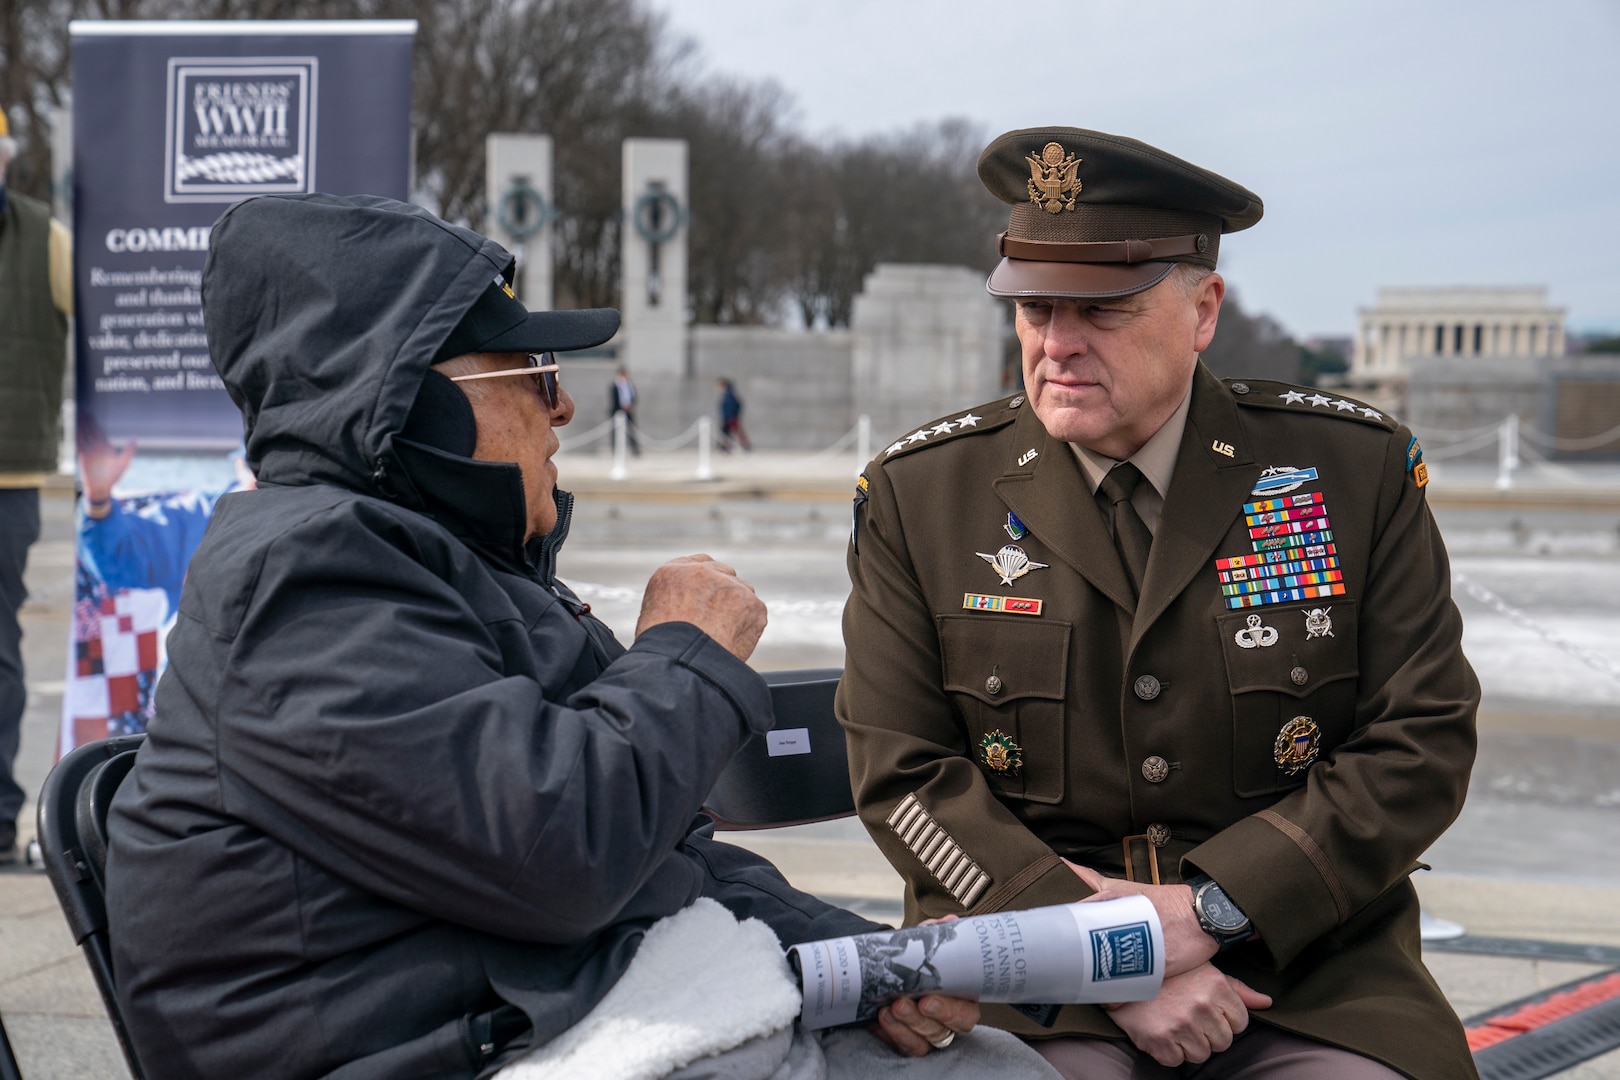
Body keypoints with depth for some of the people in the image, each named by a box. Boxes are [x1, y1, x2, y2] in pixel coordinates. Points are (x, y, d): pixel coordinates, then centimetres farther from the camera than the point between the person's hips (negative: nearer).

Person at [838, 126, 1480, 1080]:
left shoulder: (1358, 470, 1)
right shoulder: (916, 495, 1)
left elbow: (1422, 745, -2)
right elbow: (903, 772, -2)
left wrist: (1206, 909, -13)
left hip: (1303, 962, 2)